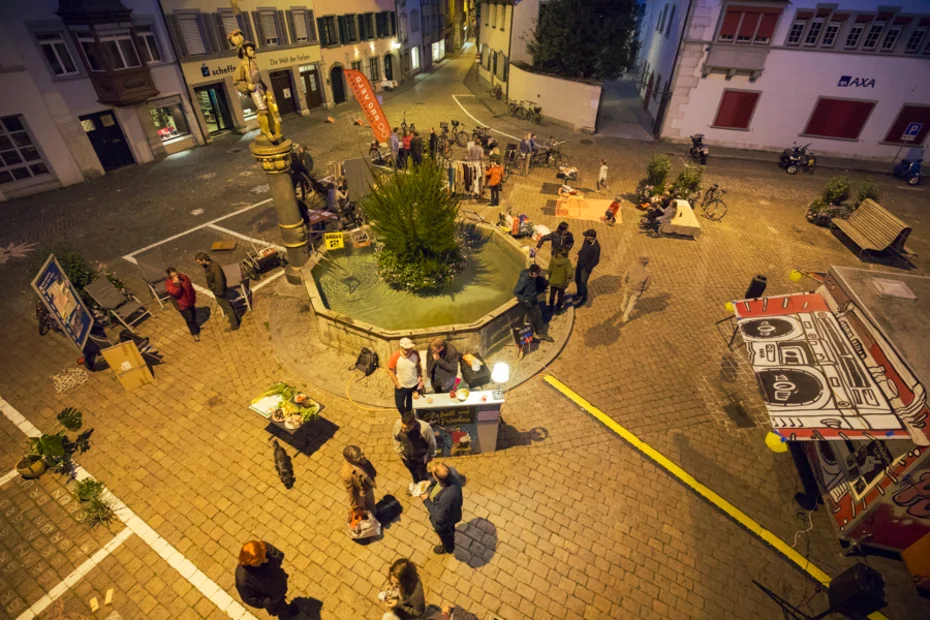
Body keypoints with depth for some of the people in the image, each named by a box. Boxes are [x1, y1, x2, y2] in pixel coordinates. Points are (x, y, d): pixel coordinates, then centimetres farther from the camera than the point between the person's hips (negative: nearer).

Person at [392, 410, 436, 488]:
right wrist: (399, 451, 2)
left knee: (422, 474, 25)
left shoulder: (425, 428, -40)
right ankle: (416, 484, 66)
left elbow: (432, 443, -18)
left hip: (421, 457, -3)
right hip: (406, 456, 3)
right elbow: (396, 439, -8)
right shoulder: (397, 424, -33)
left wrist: (430, 456, -2)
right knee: (413, 472, 33)